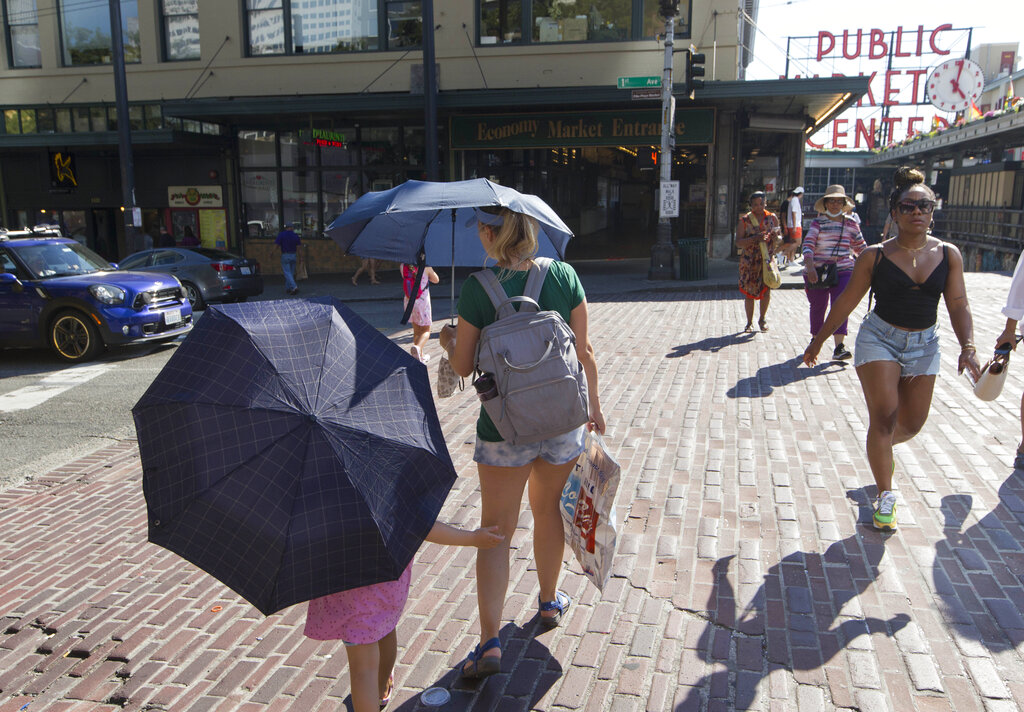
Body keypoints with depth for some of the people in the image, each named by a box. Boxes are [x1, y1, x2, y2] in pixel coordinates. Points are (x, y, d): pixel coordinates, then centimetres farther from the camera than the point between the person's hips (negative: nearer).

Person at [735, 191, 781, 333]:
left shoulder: (772, 217, 7)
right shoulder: (745, 220, 1)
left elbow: (779, 238, 13)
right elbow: (738, 242, -7)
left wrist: (775, 236, -11)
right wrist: (755, 238, -21)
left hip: (767, 259, 1)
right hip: (749, 261, -1)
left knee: (766, 288, -10)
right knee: (749, 292, 3)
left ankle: (762, 318, 12)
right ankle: (749, 323, 17)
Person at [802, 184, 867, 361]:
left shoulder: (851, 223, 8)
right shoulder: (818, 223, -1)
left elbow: (860, 247, 20)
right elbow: (808, 244, -14)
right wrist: (810, 266, -30)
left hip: (843, 271, 1)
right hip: (817, 271, -1)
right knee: (818, 307, 11)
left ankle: (839, 347, -19)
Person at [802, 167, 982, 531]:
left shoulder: (948, 254, -1)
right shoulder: (876, 255, -8)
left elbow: (958, 305, 0)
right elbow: (846, 301, 0)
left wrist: (967, 346, -15)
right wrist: (818, 340, 4)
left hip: (924, 344, 3)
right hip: (880, 338, -3)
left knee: (912, 423, 12)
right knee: (883, 418, -10)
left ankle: (883, 447, 47)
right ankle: (885, 497, 4)